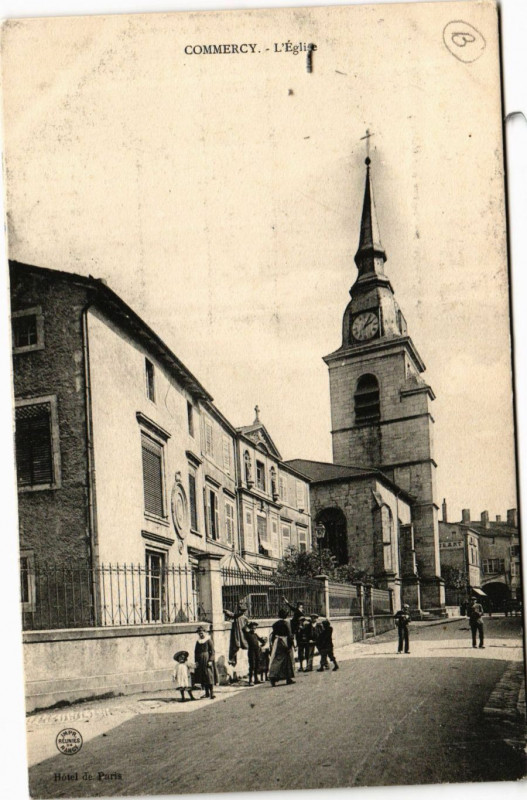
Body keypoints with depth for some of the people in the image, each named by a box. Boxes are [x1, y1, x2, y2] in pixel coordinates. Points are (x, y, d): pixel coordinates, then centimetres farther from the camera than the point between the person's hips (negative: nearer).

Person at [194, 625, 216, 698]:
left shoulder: (208, 640, -4)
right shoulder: (198, 642, 12)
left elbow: (212, 651, -6)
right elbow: (196, 652, 14)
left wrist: (211, 660, -14)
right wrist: (196, 661, 5)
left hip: (207, 660, -6)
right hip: (200, 661, 6)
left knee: (209, 676, -9)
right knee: (203, 678, 7)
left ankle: (212, 693, -9)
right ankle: (207, 693, 15)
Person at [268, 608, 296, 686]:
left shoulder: (275, 624, 6)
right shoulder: (286, 623, -9)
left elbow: (272, 635, 8)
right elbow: (289, 635, -12)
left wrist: (272, 645, 14)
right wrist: (290, 646, -6)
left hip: (276, 643, 4)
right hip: (285, 644, -4)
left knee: (276, 660, 0)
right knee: (288, 661, 10)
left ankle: (272, 676, -18)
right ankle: (288, 678, 15)